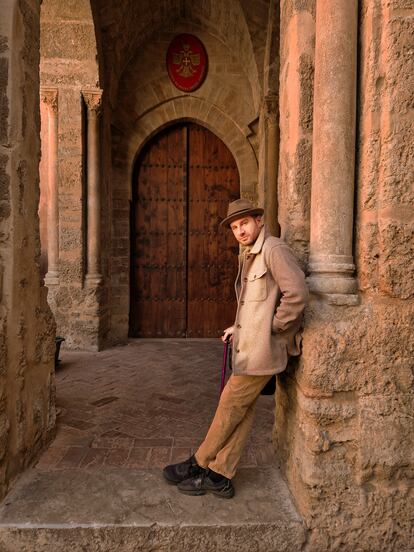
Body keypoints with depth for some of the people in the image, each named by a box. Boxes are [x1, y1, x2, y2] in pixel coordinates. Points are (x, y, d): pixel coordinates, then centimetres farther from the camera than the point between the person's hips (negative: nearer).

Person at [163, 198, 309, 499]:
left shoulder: (274, 250, -13)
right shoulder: (249, 257, 18)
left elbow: (297, 294, -22)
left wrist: (274, 327, -14)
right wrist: (239, 328, 14)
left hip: (260, 349, -9)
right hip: (249, 346, 9)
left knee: (231, 405, 2)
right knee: (242, 411, 12)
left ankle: (198, 465, 18)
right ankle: (220, 477, 21)